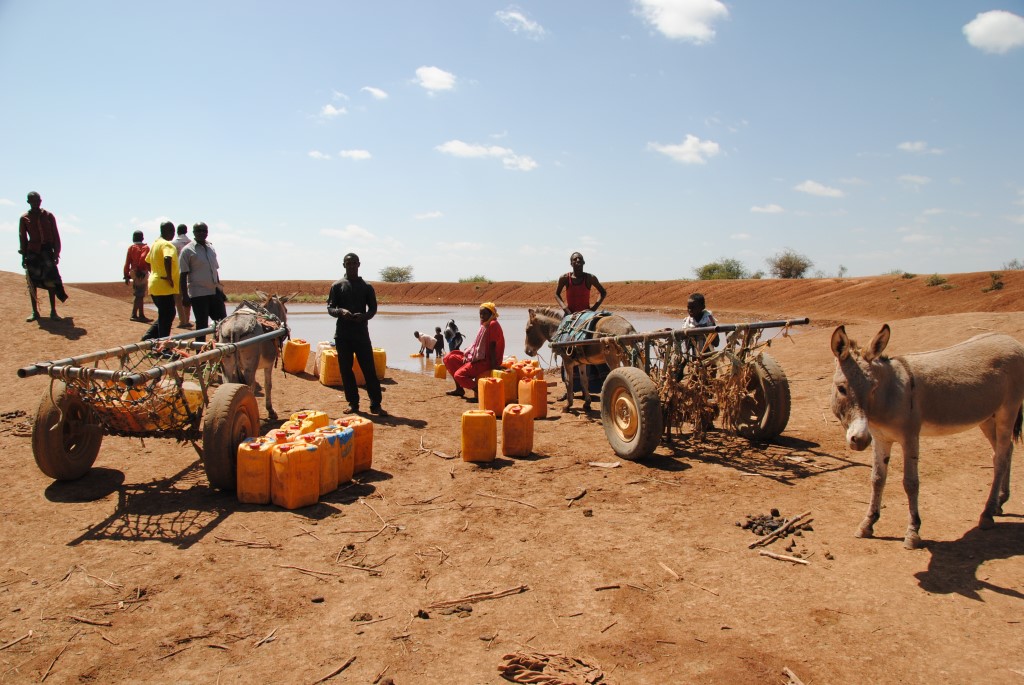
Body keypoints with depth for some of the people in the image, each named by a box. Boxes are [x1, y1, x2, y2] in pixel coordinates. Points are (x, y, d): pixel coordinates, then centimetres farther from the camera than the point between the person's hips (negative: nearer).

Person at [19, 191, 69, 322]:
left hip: (47, 251, -1)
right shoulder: (24, 218, 5)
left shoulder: (48, 216, 5)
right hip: (32, 252, 1)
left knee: (51, 281, -5)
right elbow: (22, 237, 6)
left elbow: (56, 236, 5)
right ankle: (35, 312, 8)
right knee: (32, 282, 1)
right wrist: (24, 256, 1)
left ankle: (53, 312, 0)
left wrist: (56, 254, 0)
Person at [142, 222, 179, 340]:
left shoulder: (155, 243, 15)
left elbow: (148, 262, 27)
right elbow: (167, 259, -33)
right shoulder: (167, 245, -14)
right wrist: (169, 278, -25)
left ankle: (148, 337, 14)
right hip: (164, 287, -9)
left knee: (163, 316, 20)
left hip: (154, 285, 9)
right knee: (166, 317, -2)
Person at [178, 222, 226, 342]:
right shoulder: (187, 250, -6)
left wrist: (220, 289, 18)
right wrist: (185, 296, -14)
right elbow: (183, 275, -8)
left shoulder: (211, 248, 13)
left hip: (215, 292, 6)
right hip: (198, 293, -6)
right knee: (202, 325, -1)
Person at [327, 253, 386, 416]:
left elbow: (373, 309, 7)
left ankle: (375, 404, -1)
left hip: (362, 333, 0)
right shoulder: (337, 285, 6)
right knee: (345, 369, 4)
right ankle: (353, 403, 14)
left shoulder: (366, 287, 7)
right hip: (342, 334, 1)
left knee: (369, 368, -4)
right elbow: (330, 308, 4)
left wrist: (364, 316, -15)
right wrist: (341, 312, -18)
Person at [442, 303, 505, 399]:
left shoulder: (493, 325, -15)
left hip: (485, 361, -10)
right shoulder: (484, 325, 14)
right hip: (477, 357, 10)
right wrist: (467, 354, 9)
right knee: (449, 358, 8)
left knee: (459, 375, -23)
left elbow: (492, 346, -19)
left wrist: (493, 365, -21)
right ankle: (459, 389, 12)